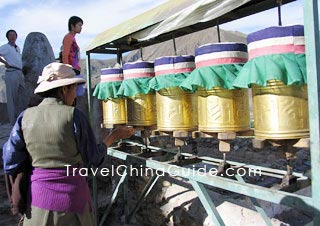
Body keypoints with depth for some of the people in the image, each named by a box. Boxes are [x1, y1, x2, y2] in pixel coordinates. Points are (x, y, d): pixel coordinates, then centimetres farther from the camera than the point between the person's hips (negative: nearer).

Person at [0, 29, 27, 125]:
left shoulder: (17, 48, 19)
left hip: (20, 73, 8)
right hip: (11, 73, -8)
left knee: (22, 96, 12)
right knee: (12, 97, -5)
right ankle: (13, 121, -1)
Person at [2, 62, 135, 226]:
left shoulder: (26, 116, -3)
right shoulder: (74, 116, -13)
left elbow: (11, 164, -2)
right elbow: (93, 158, -5)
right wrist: (114, 136, 8)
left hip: (38, 196, 3)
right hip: (72, 195, -3)